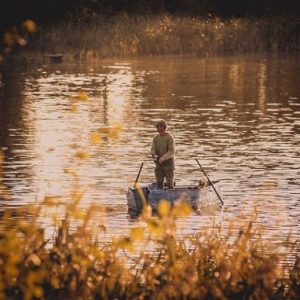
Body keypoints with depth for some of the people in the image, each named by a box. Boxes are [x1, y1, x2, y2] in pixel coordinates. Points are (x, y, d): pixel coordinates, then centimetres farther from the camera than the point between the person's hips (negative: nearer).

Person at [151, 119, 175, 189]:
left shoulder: (170, 138, -12)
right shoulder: (156, 138, 6)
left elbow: (172, 151, -19)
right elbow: (153, 149, 0)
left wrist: (164, 157, -33)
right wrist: (154, 155, -22)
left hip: (168, 162, -5)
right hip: (159, 162, 5)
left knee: (169, 181, -3)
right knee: (159, 182, 6)